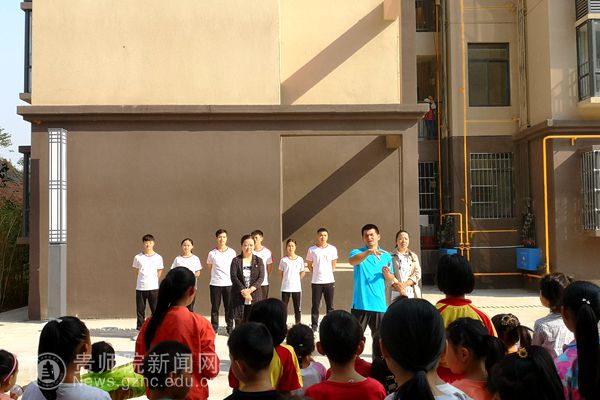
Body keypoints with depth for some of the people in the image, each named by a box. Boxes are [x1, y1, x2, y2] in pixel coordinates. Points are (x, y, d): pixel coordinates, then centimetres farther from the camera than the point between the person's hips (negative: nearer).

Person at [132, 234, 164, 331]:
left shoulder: (158, 257, 1)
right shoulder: (138, 257, 2)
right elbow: (137, 271, 12)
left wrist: (152, 280, 6)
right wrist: (143, 280, 7)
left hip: (154, 288, 0)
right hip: (140, 288, 1)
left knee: (155, 310, 1)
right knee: (140, 310, 6)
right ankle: (140, 328, 16)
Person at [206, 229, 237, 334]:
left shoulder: (232, 252, 3)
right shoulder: (212, 253, 1)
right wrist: (216, 274, 10)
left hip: (229, 283, 0)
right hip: (215, 284, 0)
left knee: (229, 307, 4)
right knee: (215, 307, 4)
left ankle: (230, 328, 14)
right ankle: (214, 328, 13)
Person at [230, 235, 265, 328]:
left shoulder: (258, 260, 8)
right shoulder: (236, 260, 4)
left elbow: (261, 277, -1)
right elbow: (233, 277, -6)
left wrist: (250, 290, -15)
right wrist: (243, 291, -16)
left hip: (255, 296, 1)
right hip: (239, 296, -1)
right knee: (239, 322, -1)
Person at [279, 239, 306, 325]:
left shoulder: (300, 259, 2)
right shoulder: (283, 260, 1)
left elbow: (303, 273, 9)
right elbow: (282, 273, 9)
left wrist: (296, 280, 2)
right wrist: (286, 281, 1)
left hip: (297, 287, 1)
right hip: (285, 288, 0)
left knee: (297, 308, 8)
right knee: (283, 308, 1)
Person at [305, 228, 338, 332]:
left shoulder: (332, 249, 3)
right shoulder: (312, 249, -1)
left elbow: (334, 264, 13)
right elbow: (309, 265, 8)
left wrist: (328, 273, 10)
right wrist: (316, 273, 6)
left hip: (329, 281, 1)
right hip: (316, 282, -1)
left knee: (330, 306, 7)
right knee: (315, 306, 4)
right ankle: (314, 326, 13)